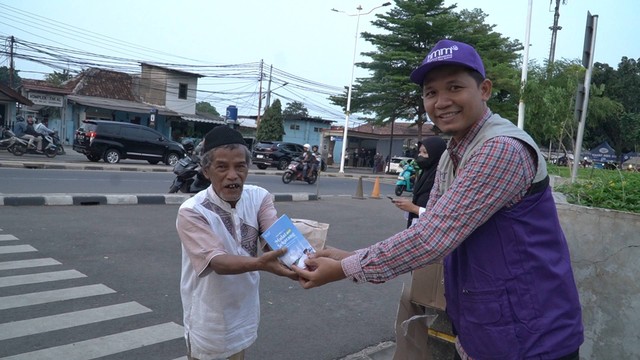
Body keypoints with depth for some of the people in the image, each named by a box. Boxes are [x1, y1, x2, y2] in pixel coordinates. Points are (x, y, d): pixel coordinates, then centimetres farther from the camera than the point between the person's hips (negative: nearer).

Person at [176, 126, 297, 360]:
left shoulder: (259, 197, -8)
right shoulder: (192, 212, -22)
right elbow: (217, 262, -33)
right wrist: (260, 264, -52)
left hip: (245, 307, 5)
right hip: (209, 315, -5)